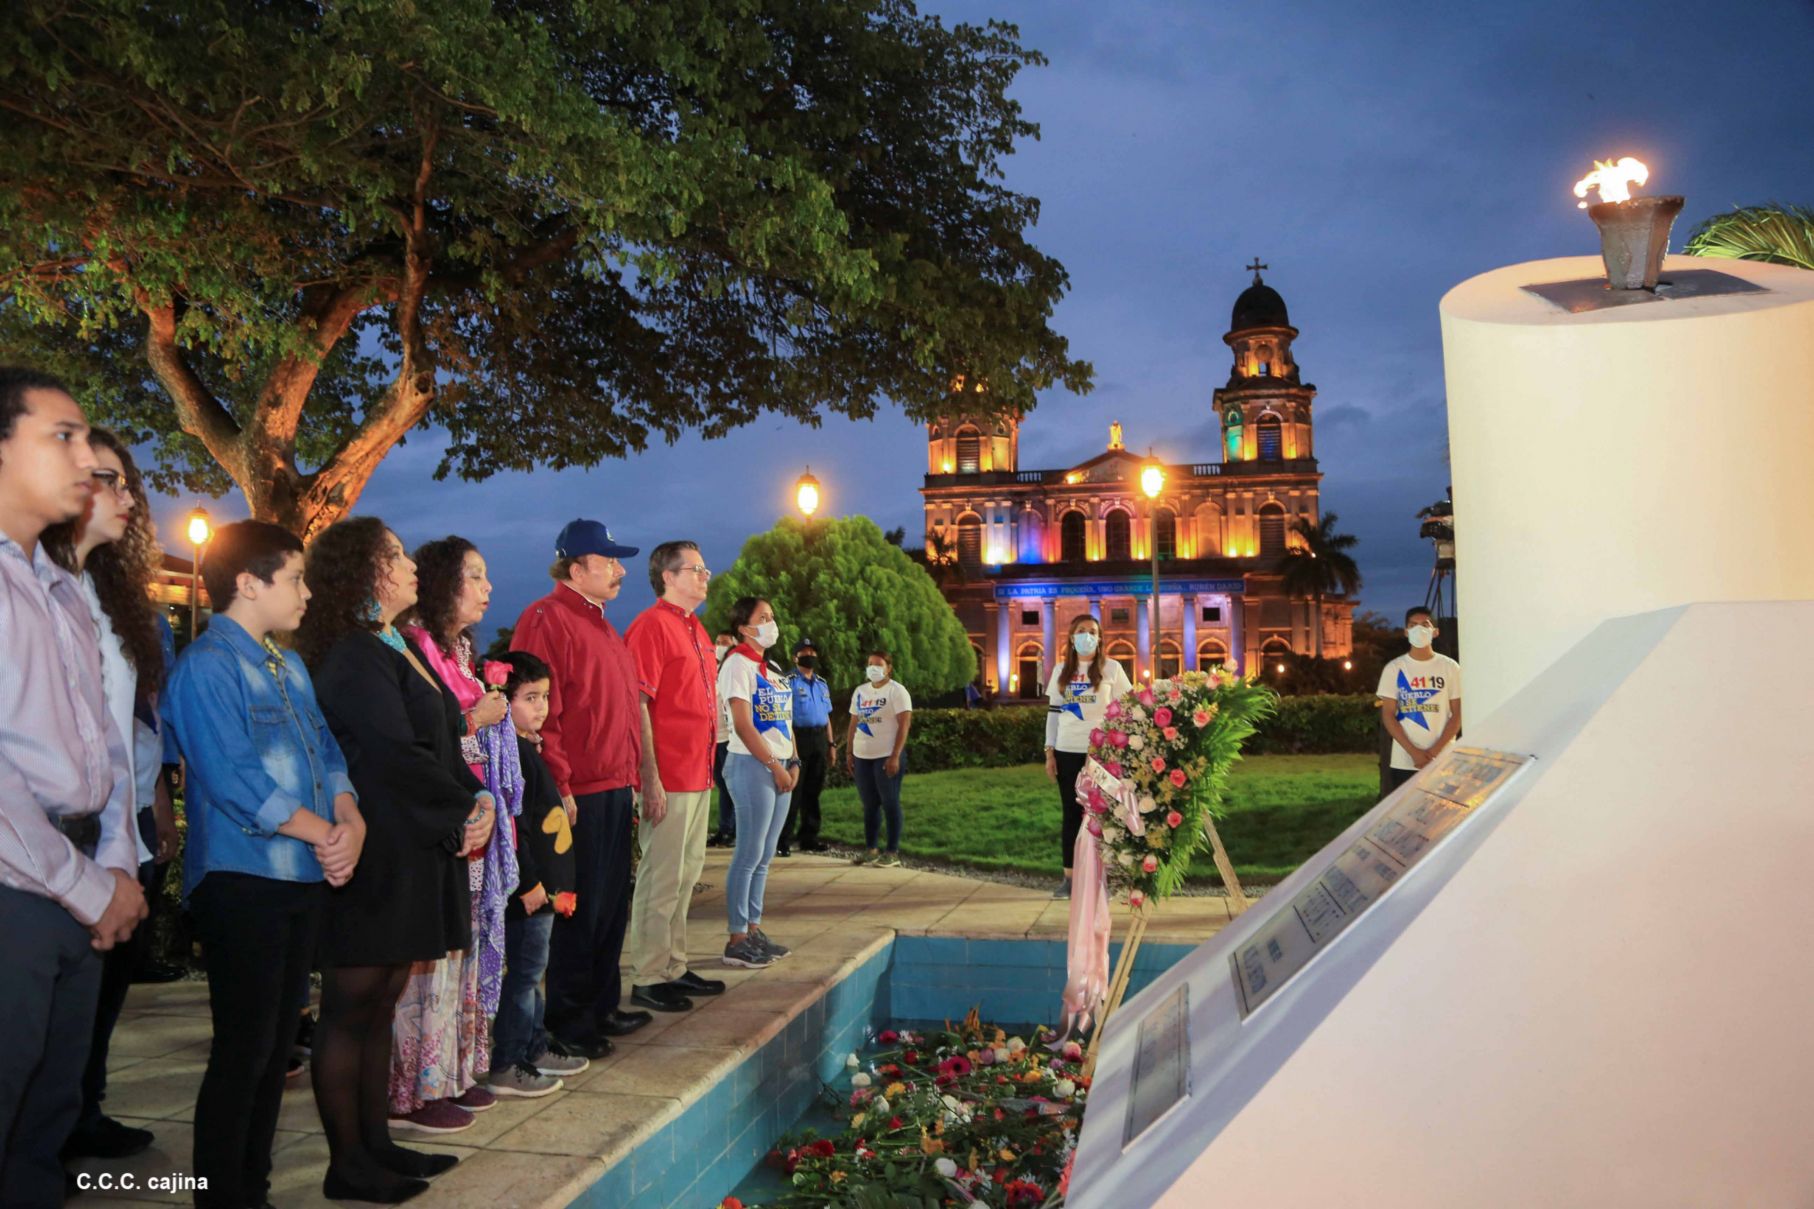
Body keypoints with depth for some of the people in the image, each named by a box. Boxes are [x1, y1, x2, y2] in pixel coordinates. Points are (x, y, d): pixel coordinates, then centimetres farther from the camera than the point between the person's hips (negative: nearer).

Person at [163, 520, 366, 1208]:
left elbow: (327, 755, 11)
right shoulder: (208, 664, -11)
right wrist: (323, 834, -12)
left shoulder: (289, 666, 15)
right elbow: (233, 779, -19)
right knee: (244, 1050, -1)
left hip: (306, 878, 8)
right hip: (243, 880, -8)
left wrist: (351, 821, -8)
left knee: (277, 1045, 14)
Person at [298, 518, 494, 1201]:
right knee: (351, 1007, 1)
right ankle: (347, 1167, 11)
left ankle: (374, 1143, 24)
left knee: (379, 1005, 14)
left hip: (416, 855, 9)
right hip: (373, 858, -9)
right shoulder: (355, 657, -14)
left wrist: (478, 800, -3)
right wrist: (467, 811, -9)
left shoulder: (398, 650, 15)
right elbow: (396, 757, -20)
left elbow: (445, 746, 14)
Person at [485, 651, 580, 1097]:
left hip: (544, 884, 10)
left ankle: (534, 1050, 29)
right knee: (524, 972, -2)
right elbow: (511, 827, -23)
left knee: (531, 971, 18)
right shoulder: (510, 753, -18)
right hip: (528, 888, -10)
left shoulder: (529, 749, 13)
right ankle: (505, 1068, 7)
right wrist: (529, 884, -21)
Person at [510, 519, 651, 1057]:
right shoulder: (547, 619, -12)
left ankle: (602, 1006, 29)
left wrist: (632, 778, 19)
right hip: (578, 795, -10)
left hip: (615, 790, 10)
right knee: (578, 910, -1)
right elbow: (539, 710, -19)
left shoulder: (601, 626, 19)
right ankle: (567, 1025, 11)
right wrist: (558, 786, -22)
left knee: (612, 905, 16)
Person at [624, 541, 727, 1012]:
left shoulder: (696, 631, 17)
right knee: (661, 878, -2)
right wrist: (651, 778, -20)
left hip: (698, 774, 9)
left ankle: (674, 967, 25)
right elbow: (637, 705, -17)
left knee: (687, 873, 15)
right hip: (669, 778, -9)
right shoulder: (651, 626, -12)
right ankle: (648, 978, 7)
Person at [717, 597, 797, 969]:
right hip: (752, 766, -8)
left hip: (778, 766, 8)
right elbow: (743, 725, -15)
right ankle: (737, 940, 2)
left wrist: (792, 762, 8)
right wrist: (774, 765, -14)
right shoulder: (738, 664, -9)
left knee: (765, 857, 11)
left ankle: (754, 930, 20)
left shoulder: (773, 668, 17)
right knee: (749, 855, -5)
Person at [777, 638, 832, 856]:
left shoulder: (822, 683, 16)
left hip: (819, 740, 7)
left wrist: (830, 744, 16)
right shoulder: (789, 682, -6)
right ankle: (783, 840, -1)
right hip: (798, 738, -6)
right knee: (793, 790, -6)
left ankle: (809, 837, 20)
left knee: (813, 791, 12)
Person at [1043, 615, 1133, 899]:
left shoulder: (1111, 668, 0)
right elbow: (1053, 712, 10)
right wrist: (1049, 753, 6)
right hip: (1067, 752, 3)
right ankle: (1069, 878, 12)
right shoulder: (1061, 671, 10)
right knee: (1071, 814, 7)